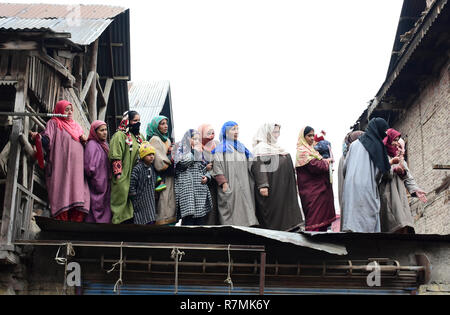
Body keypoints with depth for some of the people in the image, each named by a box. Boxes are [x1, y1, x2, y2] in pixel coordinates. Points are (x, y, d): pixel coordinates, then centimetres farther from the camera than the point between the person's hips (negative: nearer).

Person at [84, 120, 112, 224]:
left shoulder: (104, 144, 16)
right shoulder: (92, 144, -12)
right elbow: (89, 167, -20)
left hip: (106, 186, 9)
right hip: (96, 188, -9)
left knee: (106, 213, 8)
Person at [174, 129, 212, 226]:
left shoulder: (200, 153, 23)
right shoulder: (181, 151, 5)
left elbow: (205, 169, 27)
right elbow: (183, 163, -15)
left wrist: (207, 177, 4)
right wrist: (194, 151, -3)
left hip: (201, 190, 6)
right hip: (187, 190, -6)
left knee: (201, 219, 2)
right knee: (188, 218, -14)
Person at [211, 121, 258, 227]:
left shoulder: (242, 148, 19)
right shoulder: (221, 149, 0)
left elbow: (250, 166, 20)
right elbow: (217, 169, -8)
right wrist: (223, 183, -19)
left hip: (243, 188, 5)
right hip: (229, 190, -5)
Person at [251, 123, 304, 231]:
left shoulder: (276, 146, 18)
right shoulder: (261, 147, -10)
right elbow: (258, 167, -21)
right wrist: (262, 185, -28)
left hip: (283, 188, 9)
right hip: (272, 189, -9)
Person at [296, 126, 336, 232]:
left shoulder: (311, 149, 19)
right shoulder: (302, 151, -12)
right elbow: (314, 166, -22)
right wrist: (327, 161, -6)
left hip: (319, 189, 10)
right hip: (312, 190, -10)